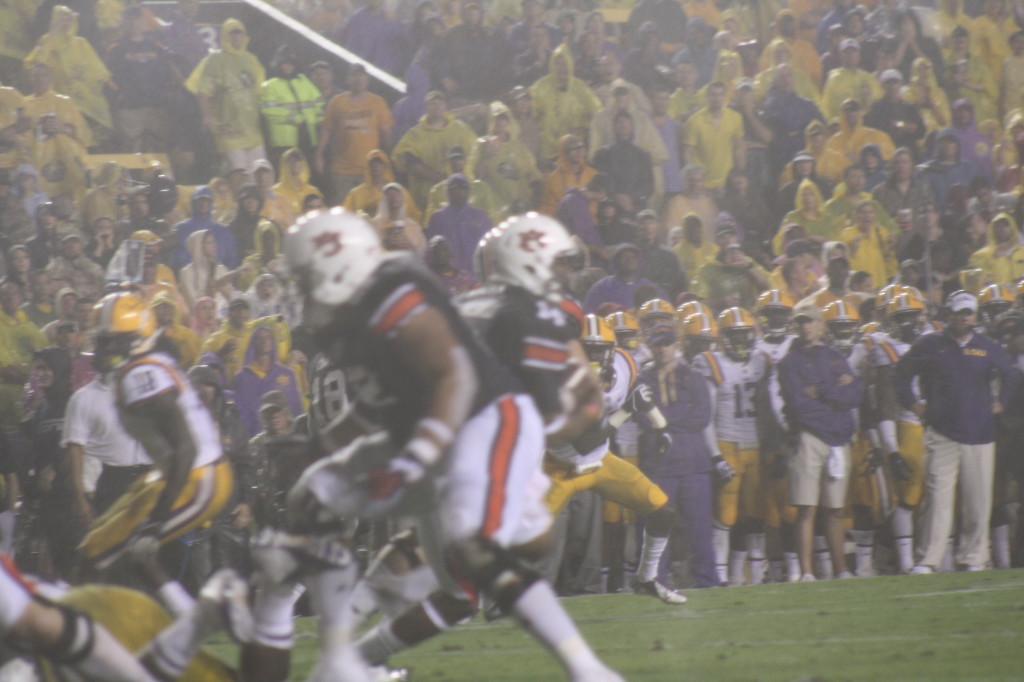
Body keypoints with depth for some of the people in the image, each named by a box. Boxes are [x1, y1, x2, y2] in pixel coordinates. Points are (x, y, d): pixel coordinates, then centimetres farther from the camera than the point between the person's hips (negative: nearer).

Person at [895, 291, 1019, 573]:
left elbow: (1010, 378, 27)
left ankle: (973, 559, 11)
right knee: (938, 497, -10)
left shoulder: (989, 349, 11)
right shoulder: (930, 346, 5)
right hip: (941, 432, -2)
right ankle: (928, 560, -10)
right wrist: (912, 403, 9)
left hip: (979, 433, 2)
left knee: (978, 501, 3)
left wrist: (1000, 402, 16)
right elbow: (902, 373, 17)